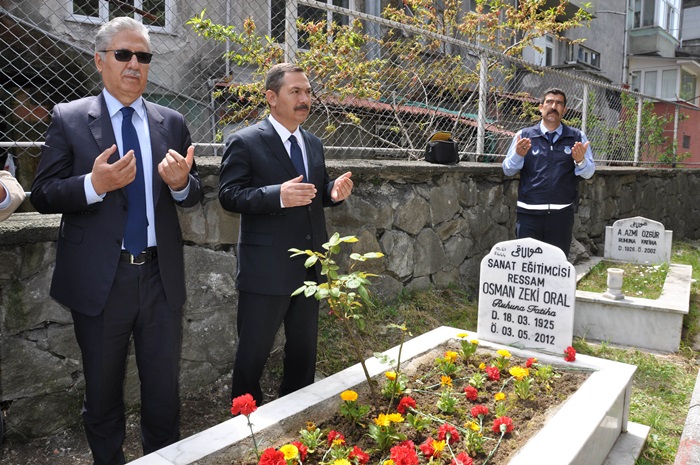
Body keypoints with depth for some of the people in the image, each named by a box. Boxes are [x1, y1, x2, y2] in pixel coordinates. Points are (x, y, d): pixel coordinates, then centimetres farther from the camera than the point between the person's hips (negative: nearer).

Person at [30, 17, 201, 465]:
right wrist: (94, 185, -23)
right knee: (103, 391, 16)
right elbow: (42, 194, -5)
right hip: (100, 279, -1)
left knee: (164, 389, 14)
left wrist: (181, 183, -15)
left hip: (161, 276, 2)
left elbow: (195, 193, 8)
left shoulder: (172, 122, 6)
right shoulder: (68, 118, -1)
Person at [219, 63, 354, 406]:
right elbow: (229, 195, -16)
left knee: (304, 349, 19)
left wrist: (334, 192, -4)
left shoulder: (314, 144, 12)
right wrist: (278, 195, -30)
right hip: (266, 270, -6)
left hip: (310, 267, 7)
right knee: (253, 353, 7)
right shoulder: (245, 142, -9)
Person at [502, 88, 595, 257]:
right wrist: (518, 155, -17)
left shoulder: (577, 137, 9)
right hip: (529, 213, -1)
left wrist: (580, 161, -17)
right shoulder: (524, 135, 6)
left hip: (562, 214, 1)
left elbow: (589, 173, 5)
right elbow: (508, 170, 3)